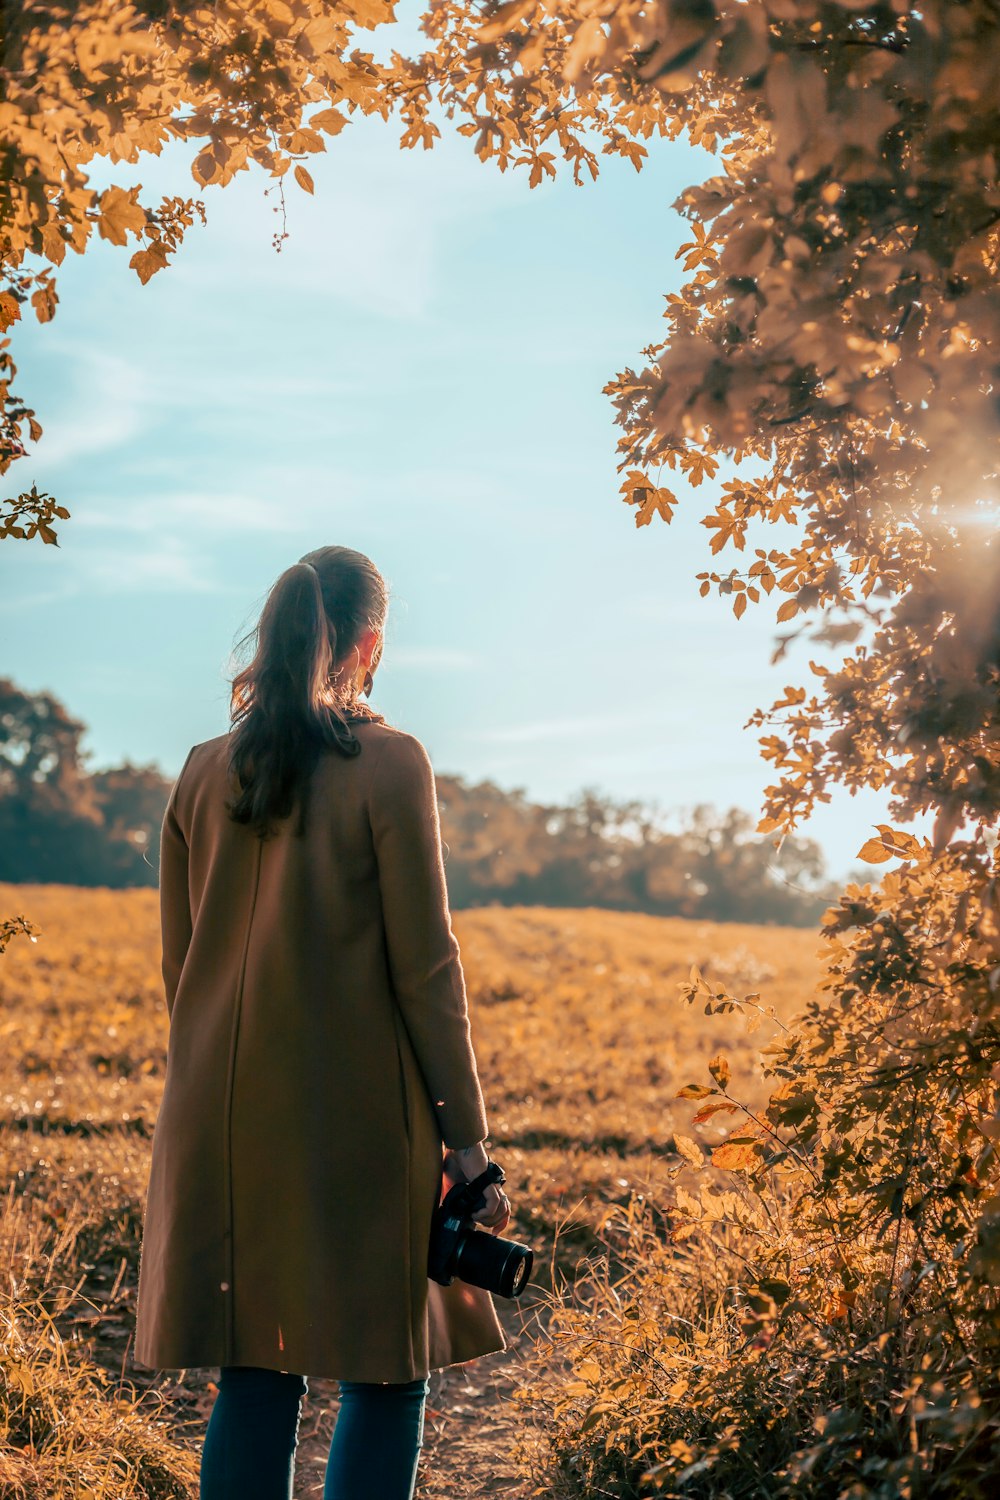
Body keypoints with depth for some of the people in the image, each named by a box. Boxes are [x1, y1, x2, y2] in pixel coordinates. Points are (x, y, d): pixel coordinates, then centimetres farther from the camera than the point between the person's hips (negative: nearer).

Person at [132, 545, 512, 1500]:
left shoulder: (203, 773, 7)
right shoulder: (389, 763, -9)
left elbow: (179, 962, 11)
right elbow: (424, 965, -9)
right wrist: (465, 1133, -4)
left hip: (227, 1124, 5)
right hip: (360, 1117, -5)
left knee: (254, 1379, 11)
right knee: (387, 1378, 6)